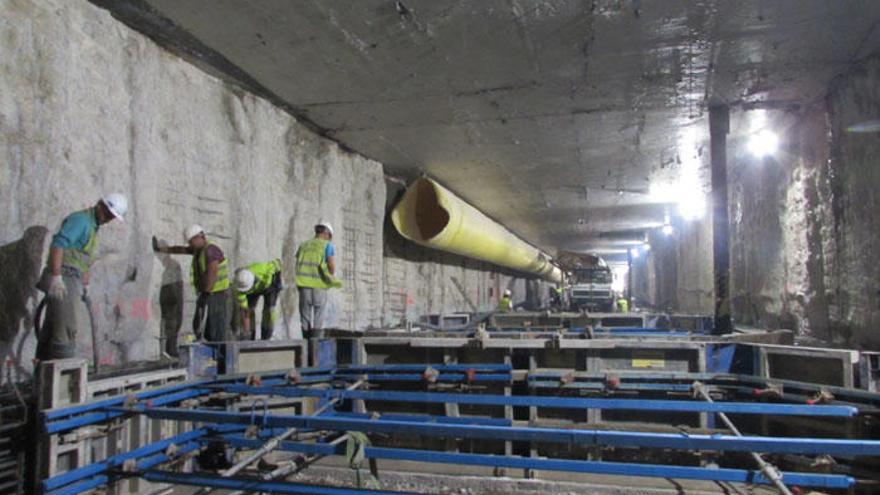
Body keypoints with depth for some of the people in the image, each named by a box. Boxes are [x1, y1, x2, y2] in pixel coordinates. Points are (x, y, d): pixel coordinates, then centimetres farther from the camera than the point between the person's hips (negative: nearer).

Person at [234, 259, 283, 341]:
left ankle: (265, 338, -4)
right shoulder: (240, 288, -34)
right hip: (254, 291, 2)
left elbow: (277, 262, -24)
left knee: (269, 310, -14)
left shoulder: (260, 270, -44)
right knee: (249, 309, -12)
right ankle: (250, 338, 2)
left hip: (270, 284, -2)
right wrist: (246, 331, -30)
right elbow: (244, 312, -30)